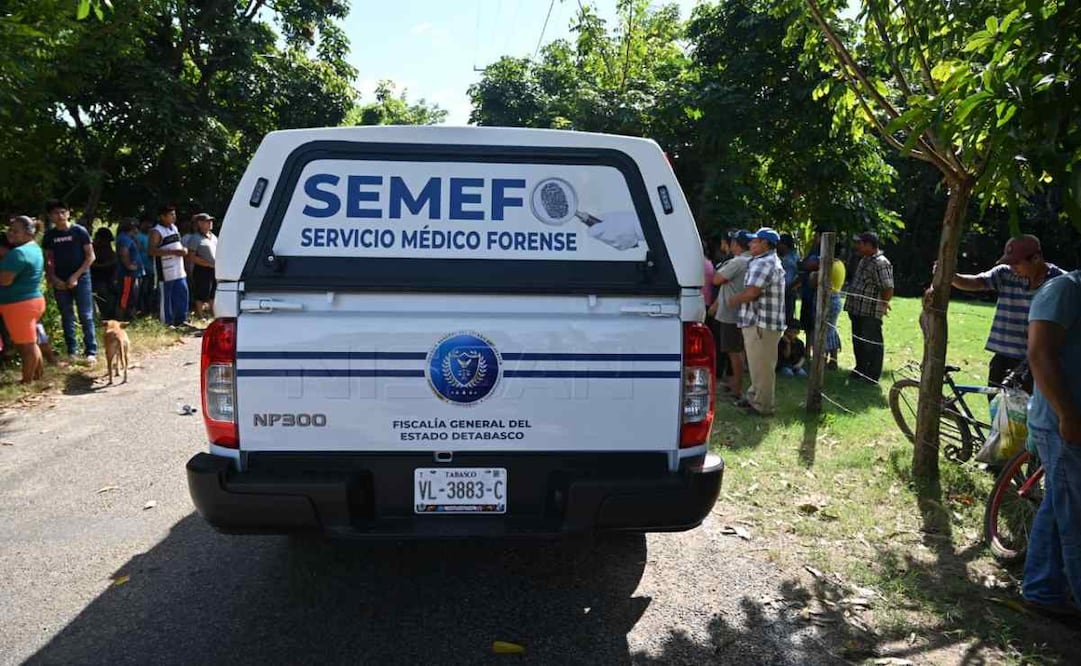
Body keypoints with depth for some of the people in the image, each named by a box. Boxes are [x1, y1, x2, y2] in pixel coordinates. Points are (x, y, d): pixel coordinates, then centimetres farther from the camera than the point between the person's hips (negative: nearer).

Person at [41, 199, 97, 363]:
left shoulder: (79, 231, -4)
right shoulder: (49, 236, 6)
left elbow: (90, 256, -5)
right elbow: (47, 261, 11)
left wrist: (76, 276, -11)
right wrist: (53, 279, -4)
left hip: (81, 279, -3)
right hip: (60, 282, 3)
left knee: (86, 317, -4)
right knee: (67, 317, 8)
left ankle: (91, 351, -1)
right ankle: (71, 351, 15)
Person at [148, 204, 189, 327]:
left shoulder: (174, 227, 15)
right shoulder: (156, 231, -9)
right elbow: (152, 251, -20)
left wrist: (183, 250, 4)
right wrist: (173, 252, -24)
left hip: (179, 271, 8)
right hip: (165, 272, -8)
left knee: (182, 295, 10)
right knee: (165, 298, -1)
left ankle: (180, 319, 20)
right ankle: (167, 323, 6)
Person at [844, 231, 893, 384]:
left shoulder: (880, 263, -19)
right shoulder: (865, 260, 13)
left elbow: (888, 289, -23)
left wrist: (882, 305, -10)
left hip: (870, 313, -10)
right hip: (858, 310, 10)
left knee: (872, 344, 1)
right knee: (858, 342, 19)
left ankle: (872, 376, 10)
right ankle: (860, 370, 33)